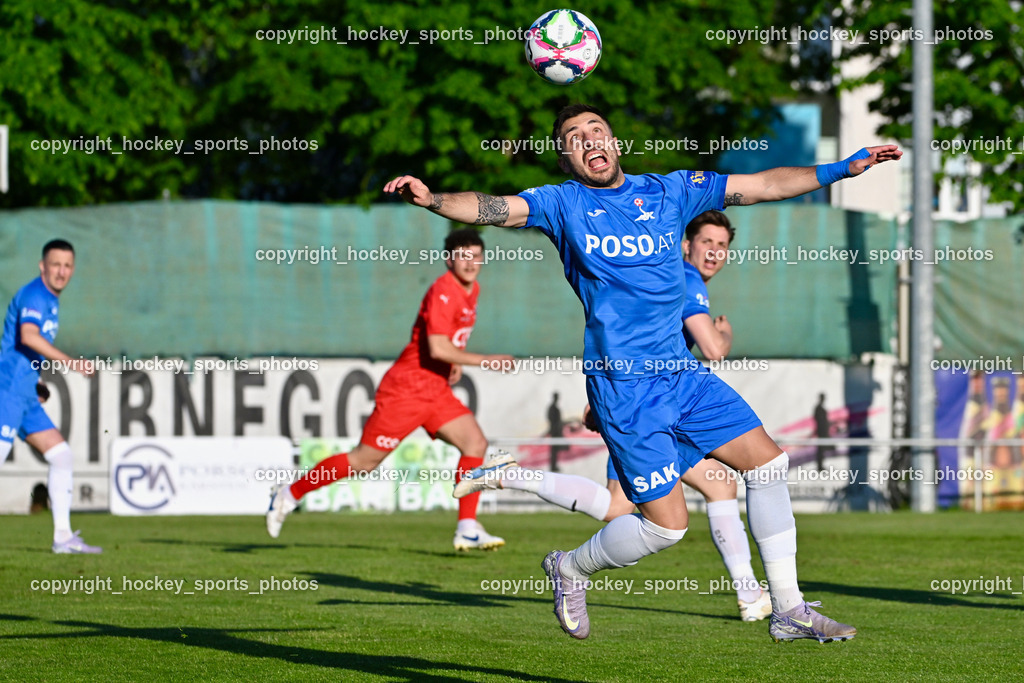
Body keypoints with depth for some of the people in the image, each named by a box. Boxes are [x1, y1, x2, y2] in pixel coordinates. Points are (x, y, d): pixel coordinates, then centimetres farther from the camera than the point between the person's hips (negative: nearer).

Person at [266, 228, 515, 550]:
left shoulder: (472, 290, 10)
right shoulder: (443, 292, -19)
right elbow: (437, 348, -29)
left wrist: (457, 361, 11)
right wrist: (483, 360, -26)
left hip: (436, 390, 8)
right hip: (407, 388, -8)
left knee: (476, 442, -8)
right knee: (365, 460, -3)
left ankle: (467, 530, -8)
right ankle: (290, 494, 12)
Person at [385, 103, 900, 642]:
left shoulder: (668, 192, 9)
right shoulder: (563, 203, 0)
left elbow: (764, 185, 11)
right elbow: (493, 209, -15)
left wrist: (843, 168, 7)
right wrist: (432, 199, -34)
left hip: (680, 372, 5)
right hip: (624, 388, -5)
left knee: (767, 461, 3)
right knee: (666, 524, -8)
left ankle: (787, 610, 14)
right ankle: (570, 569, 20)